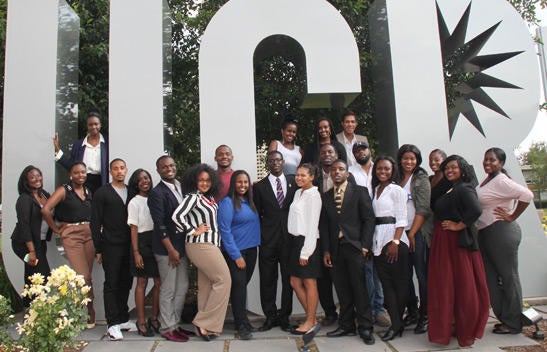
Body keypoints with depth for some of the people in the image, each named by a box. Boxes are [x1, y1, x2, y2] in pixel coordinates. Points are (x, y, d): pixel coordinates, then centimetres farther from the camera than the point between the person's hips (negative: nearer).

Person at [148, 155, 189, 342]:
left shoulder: (182, 187, 10)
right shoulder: (157, 193, -11)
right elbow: (160, 224, -14)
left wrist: (183, 248, 10)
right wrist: (171, 250, -15)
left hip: (182, 245, 7)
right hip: (166, 248, -7)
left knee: (182, 288, 13)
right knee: (168, 290, 3)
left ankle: (174, 324, 27)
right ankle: (167, 328, 18)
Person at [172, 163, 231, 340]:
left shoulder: (209, 198, 13)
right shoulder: (193, 197, -12)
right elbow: (177, 216, -23)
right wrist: (193, 231, -15)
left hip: (210, 244, 8)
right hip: (201, 245, -8)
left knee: (206, 284, 11)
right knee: (224, 280, -6)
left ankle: (204, 326, 20)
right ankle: (205, 323, 1)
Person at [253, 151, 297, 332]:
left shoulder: (294, 182, 8)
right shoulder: (259, 186, 6)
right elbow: (257, 214, 6)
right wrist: (259, 236, 1)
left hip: (289, 237, 1)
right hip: (268, 240, 0)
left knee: (289, 278, 5)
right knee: (267, 279, 4)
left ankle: (284, 316, 19)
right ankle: (270, 316, 18)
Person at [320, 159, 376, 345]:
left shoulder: (360, 191, 3)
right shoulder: (325, 196, 13)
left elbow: (369, 219, -1)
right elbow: (324, 224, 12)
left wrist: (364, 246, -8)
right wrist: (326, 250, 5)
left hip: (354, 246, -3)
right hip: (335, 249, 4)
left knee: (359, 287, -1)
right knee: (342, 290, 8)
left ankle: (365, 327, 10)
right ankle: (346, 325, 20)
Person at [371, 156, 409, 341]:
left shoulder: (396, 190, -3)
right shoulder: (375, 190, 16)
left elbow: (401, 219, -8)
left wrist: (395, 242, -17)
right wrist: (370, 242, 7)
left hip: (393, 237, -6)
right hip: (378, 240, 6)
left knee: (399, 282, 0)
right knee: (386, 282, 5)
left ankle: (397, 324, 12)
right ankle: (396, 323, 10)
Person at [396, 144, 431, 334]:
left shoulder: (421, 179, -1)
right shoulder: (397, 179, 13)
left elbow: (423, 209, -8)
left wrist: (412, 233, -12)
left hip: (417, 233, -4)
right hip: (401, 233, 5)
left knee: (421, 274, -2)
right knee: (405, 275, 7)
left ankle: (425, 316, 7)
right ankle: (412, 312, 20)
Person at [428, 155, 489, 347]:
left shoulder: (464, 189, -12)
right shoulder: (448, 190, 15)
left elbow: (476, 210, -27)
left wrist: (458, 225, -19)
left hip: (458, 242, -8)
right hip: (442, 244, 9)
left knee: (463, 285, 2)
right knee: (445, 286, 13)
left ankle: (466, 331, 14)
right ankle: (450, 326, 24)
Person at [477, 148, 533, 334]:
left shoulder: (500, 181, -15)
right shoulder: (487, 180, 13)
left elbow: (527, 195, -25)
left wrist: (512, 217, -17)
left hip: (502, 233, -10)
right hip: (485, 234, 10)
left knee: (508, 277, 1)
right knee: (491, 278, 12)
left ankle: (513, 324, 13)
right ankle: (504, 318, 24)